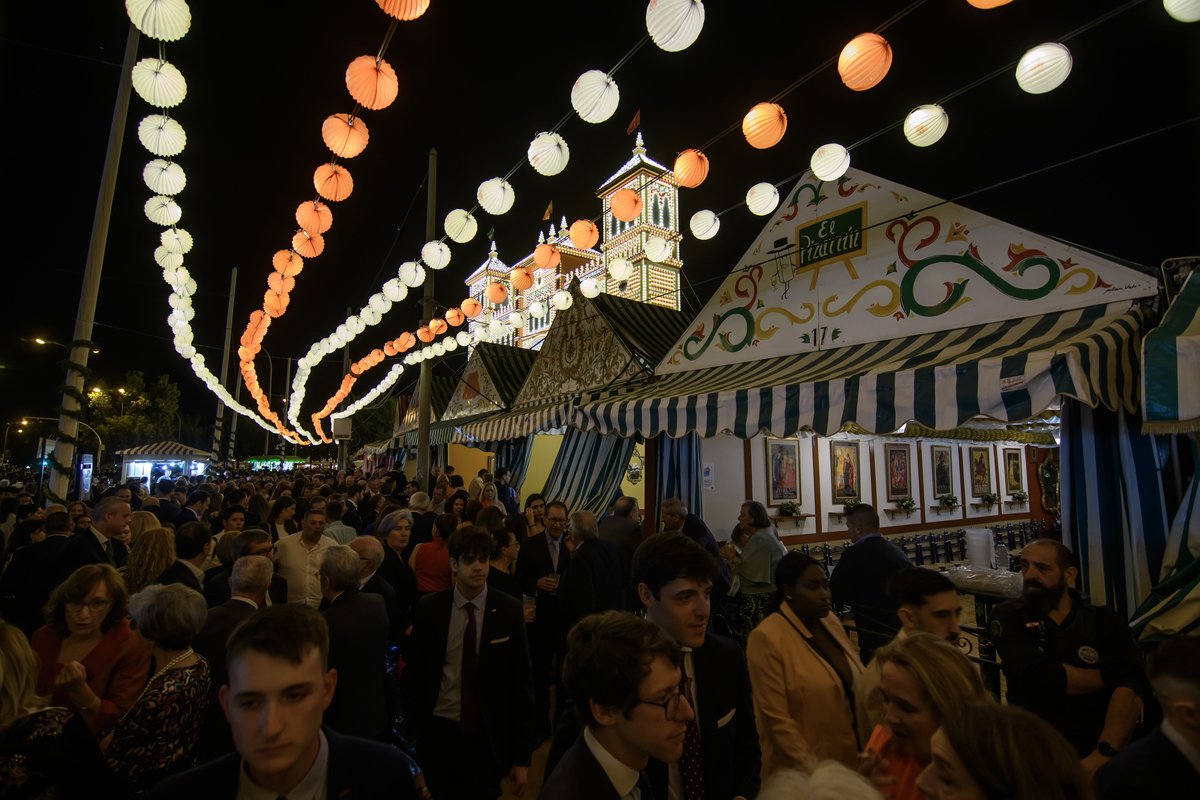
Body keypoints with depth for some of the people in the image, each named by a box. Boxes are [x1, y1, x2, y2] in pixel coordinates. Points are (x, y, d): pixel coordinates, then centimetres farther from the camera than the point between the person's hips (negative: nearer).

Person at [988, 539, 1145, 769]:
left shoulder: (1104, 620, 5)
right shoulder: (1008, 617, 3)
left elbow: (1129, 688, -8)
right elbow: (1037, 678, -11)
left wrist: (1104, 753, -20)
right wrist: (1108, 678, -2)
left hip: (1095, 749, 2)